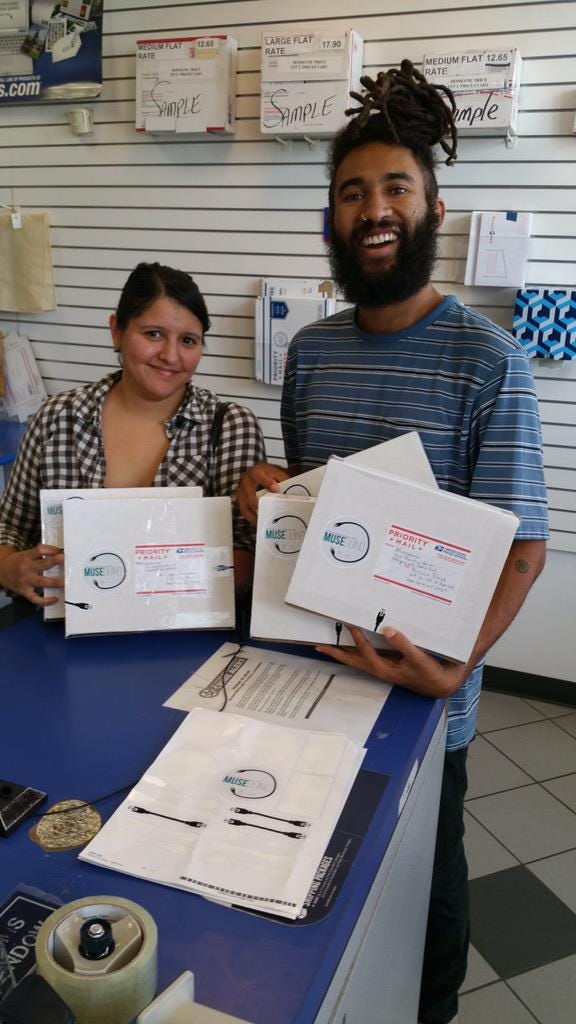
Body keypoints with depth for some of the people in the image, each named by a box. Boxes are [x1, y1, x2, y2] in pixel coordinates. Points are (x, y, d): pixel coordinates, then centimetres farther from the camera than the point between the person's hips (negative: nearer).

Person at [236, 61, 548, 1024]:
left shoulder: (488, 361, -15)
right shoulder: (309, 350, 3)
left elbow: (521, 544, -16)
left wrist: (455, 664, -30)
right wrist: (265, 492, -8)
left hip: (424, 686, -4)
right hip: (312, 658, 5)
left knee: (423, 868, 18)